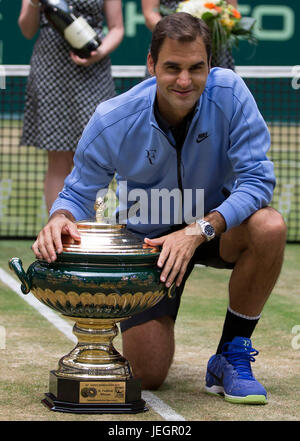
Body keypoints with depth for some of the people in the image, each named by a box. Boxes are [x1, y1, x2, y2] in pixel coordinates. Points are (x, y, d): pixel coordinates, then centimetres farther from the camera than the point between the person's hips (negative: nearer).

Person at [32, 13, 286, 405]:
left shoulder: (229, 93, -23)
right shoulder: (113, 121, -21)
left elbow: (257, 179, -25)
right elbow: (79, 192, -9)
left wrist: (199, 229, -38)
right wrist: (61, 219, -34)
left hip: (219, 225, 1)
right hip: (148, 237, 0)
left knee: (269, 228, -35)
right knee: (148, 374, -10)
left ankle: (231, 357, -13)